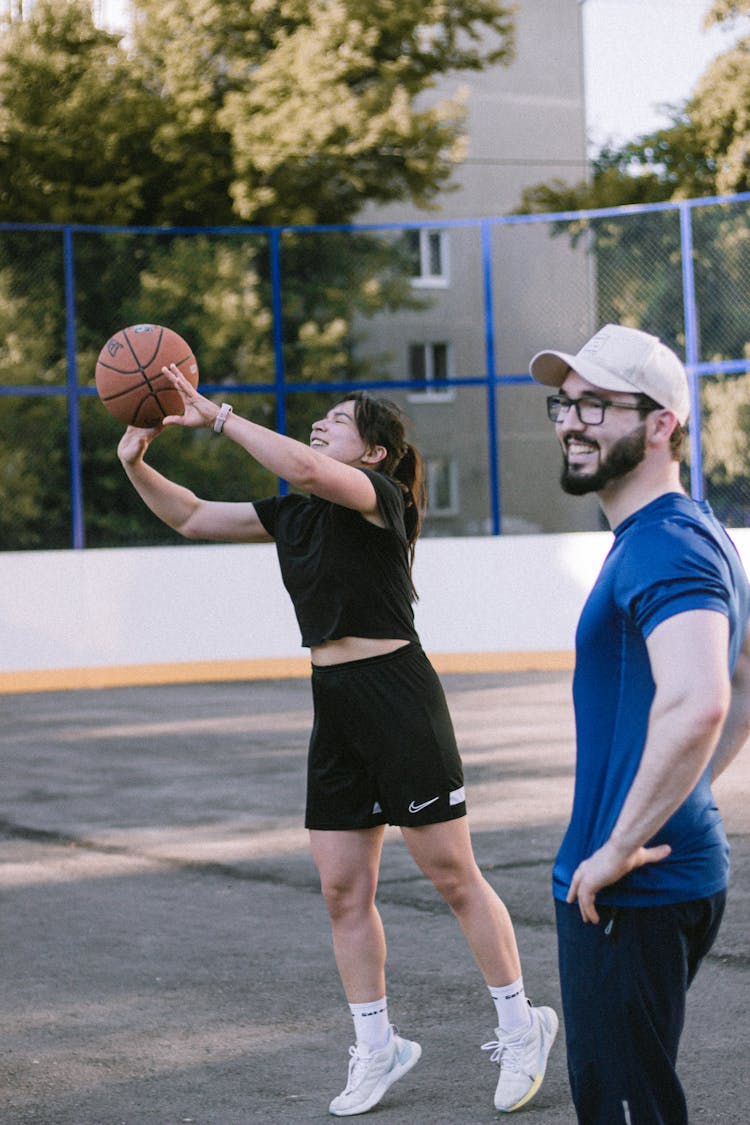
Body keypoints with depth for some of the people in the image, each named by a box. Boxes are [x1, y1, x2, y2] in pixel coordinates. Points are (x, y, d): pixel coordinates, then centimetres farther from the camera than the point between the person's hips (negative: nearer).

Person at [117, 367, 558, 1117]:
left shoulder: (379, 495, -11)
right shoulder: (292, 515, 12)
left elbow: (306, 470, -32)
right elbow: (192, 518, 16)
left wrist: (217, 417, -27)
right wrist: (136, 465, 0)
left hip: (398, 696, -8)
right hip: (335, 704, 8)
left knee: (452, 876, -1)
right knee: (342, 890, 7)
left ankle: (521, 1028, 12)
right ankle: (377, 1048, 17)